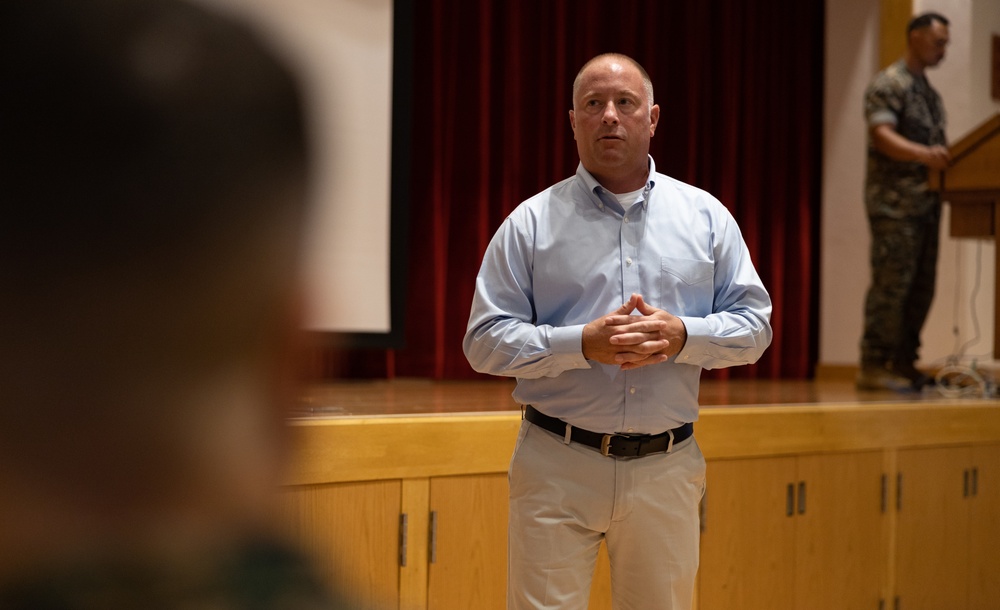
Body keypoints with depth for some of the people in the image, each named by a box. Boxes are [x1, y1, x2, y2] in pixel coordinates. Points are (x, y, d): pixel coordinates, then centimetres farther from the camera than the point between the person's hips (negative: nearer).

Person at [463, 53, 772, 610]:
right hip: (558, 466, -2)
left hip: (668, 466, 2)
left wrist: (681, 335, -12)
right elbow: (486, 342, -2)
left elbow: (754, 324, 8)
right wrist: (583, 344, -16)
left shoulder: (705, 216, 8)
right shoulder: (531, 223, 2)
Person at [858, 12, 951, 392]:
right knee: (891, 284, -11)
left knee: (921, 287, 7)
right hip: (895, 203, -9)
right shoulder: (888, 84, -5)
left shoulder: (930, 93, 22)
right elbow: (882, 135, -19)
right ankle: (873, 366, -8)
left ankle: (903, 363, 12)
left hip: (926, 202, 9)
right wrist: (924, 154, -34)